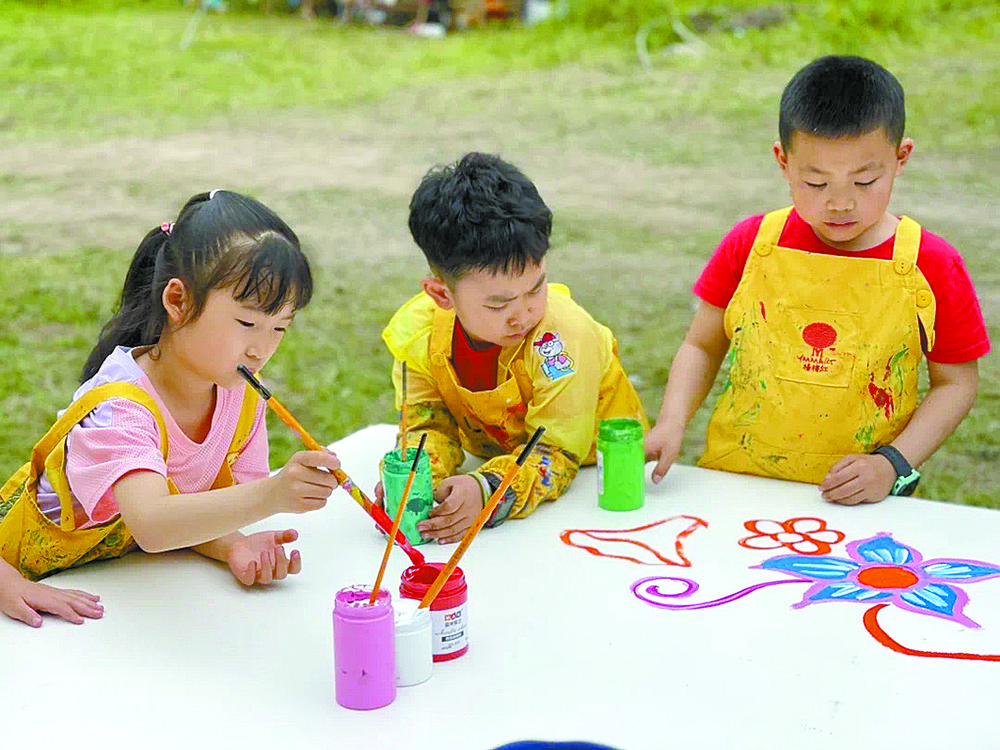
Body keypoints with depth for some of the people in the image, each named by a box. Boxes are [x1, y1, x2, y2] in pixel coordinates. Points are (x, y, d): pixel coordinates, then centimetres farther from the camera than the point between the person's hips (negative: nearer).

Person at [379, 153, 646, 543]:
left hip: (592, 464, -3)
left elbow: (556, 452, -26)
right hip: (496, 457, 3)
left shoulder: (563, 333, -30)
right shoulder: (416, 331, -20)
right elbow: (429, 426, -9)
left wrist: (488, 490, -46)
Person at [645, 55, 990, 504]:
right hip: (735, 485, 1)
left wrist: (892, 465, -5)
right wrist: (671, 424, -3)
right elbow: (702, 347, 13)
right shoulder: (749, 245, 4)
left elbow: (956, 384, 8)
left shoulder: (931, 267, 1)